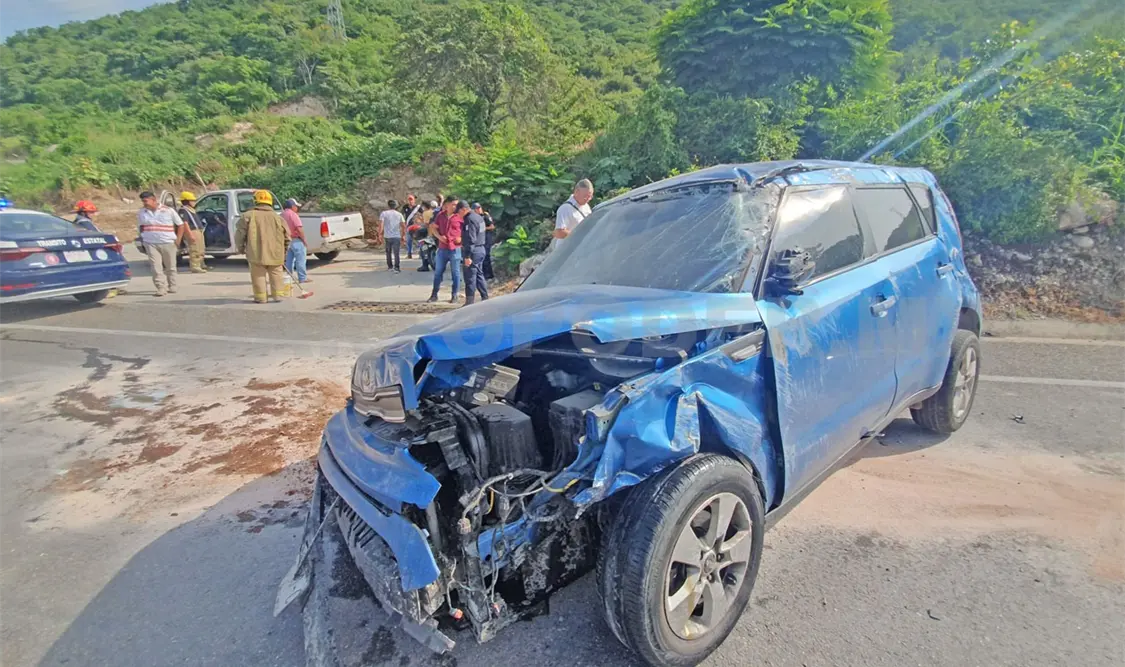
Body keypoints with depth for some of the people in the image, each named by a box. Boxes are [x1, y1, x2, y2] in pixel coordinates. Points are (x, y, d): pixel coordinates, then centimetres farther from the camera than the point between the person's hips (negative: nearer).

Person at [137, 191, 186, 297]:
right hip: (151, 244, 2)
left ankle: (172, 287, 22)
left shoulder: (168, 210, -2)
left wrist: (178, 240, -3)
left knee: (170, 267, 8)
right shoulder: (141, 212, 7)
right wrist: (142, 240, 9)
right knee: (156, 267, -8)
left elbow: (180, 225, 3)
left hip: (168, 243, -1)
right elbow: (140, 227, 19)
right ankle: (161, 288, -7)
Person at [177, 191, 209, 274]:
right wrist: (190, 234, -25)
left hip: (199, 231, 11)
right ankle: (195, 267, -10)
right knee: (194, 250, -11)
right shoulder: (183, 210, -10)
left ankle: (201, 265, 28)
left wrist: (200, 232, 24)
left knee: (200, 251, 18)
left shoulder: (191, 209, 22)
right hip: (193, 232, -11)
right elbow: (185, 223, -19)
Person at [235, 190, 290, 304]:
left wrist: (240, 248, 13)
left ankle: (260, 297, 5)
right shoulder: (277, 218, 9)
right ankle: (277, 295, 12)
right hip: (275, 254, 2)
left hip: (256, 253, -2)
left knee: (258, 275, 5)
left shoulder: (248, 216, 1)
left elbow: (240, 234, 0)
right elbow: (287, 237, 11)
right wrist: (284, 251, 23)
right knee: (275, 274, 12)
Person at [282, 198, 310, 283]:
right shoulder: (293, 214, -15)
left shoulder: (282, 215, 11)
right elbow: (299, 229, -23)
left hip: (287, 240, 9)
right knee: (301, 260, -2)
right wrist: (304, 240, -15)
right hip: (296, 240, -9)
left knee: (289, 260, 13)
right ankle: (303, 278, -1)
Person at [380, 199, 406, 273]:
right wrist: (403, 236, 14)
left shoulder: (384, 213, 2)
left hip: (387, 236, 0)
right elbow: (404, 226, 5)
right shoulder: (399, 214, 8)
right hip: (397, 236, 0)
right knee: (396, 253, -1)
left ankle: (390, 266, 25)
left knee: (388, 252, 17)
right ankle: (396, 267, -13)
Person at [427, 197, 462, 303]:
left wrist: (462, 238, -13)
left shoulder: (460, 217, -4)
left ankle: (454, 296, 13)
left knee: (456, 273, 3)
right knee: (438, 272, 9)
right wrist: (439, 236, -2)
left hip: (455, 249, -3)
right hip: (442, 248, 4)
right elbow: (433, 227, 15)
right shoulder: (441, 215, 7)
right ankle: (434, 294, 19)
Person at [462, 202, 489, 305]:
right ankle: (485, 299, 20)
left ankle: (469, 302, -4)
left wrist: (468, 256, -23)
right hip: (481, 249, 10)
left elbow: (471, 239, -22)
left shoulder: (470, 219, -15)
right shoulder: (479, 217, 15)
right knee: (479, 275, 16)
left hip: (474, 250, -10)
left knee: (470, 277, -6)